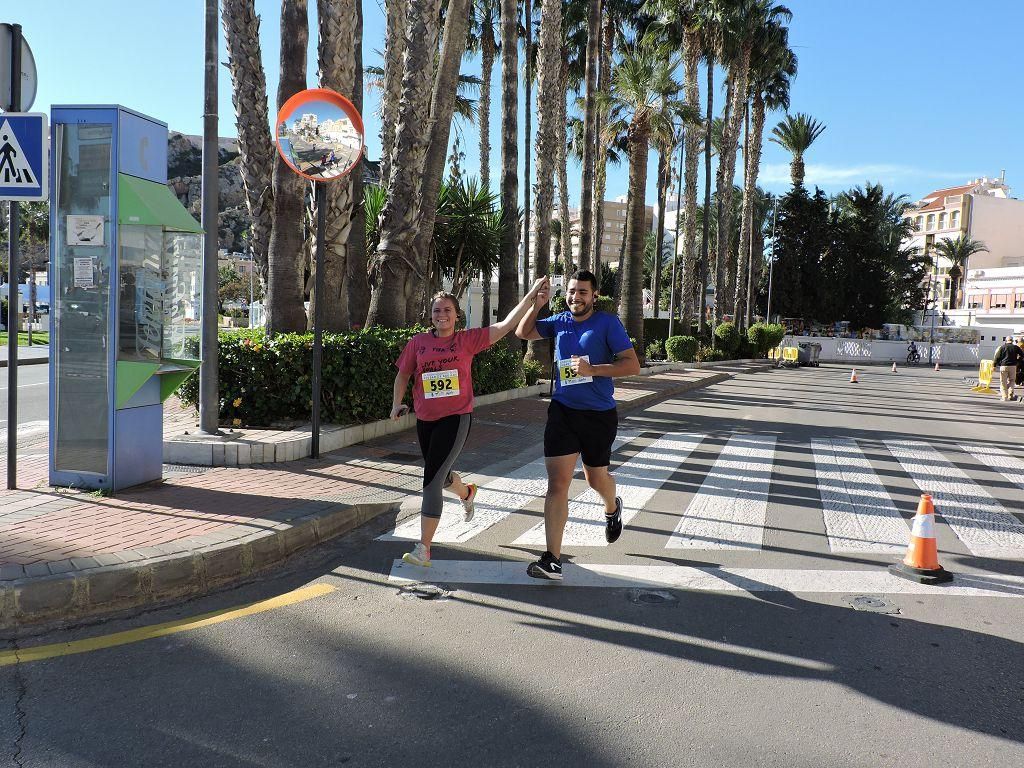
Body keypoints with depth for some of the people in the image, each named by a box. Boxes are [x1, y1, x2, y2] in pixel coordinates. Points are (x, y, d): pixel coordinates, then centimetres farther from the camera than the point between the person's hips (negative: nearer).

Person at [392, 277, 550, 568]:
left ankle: (423, 549, -7)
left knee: (432, 481, -12)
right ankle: (467, 492, 59)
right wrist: (397, 403, 2)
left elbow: (506, 325, -5)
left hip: (456, 418, -4)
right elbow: (403, 374, 14)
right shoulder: (418, 342, 2)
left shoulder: (467, 340, -3)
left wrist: (532, 296, -9)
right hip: (425, 420, 4)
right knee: (439, 475, 22)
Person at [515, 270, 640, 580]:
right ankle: (552, 560, -8)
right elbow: (523, 333, 16)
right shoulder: (560, 321, 7)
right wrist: (536, 306, -1)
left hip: (599, 414, -2)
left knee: (596, 477, 17)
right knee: (557, 484, -8)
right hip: (563, 411, 2)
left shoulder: (608, 323, -7)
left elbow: (632, 365, -12)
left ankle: (612, 509, 55)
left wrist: (592, 369, -23)